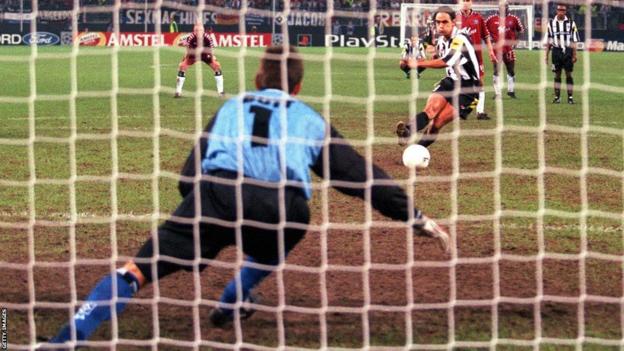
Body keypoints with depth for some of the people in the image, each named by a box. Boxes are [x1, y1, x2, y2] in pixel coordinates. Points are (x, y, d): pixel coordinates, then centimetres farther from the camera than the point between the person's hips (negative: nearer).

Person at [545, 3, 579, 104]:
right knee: (557, 75, 4)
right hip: (556, 51, 1)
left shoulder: (571, 23, 3)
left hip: (567, 51, -1)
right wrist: (546, 55, 5)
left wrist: (574, 55, -2)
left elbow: (574, 41, 3)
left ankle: (570, 97, 3)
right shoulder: (551, 23, 5)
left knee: (569, 74, 0)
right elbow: (548, 41, 8)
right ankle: (557, 97, 9)